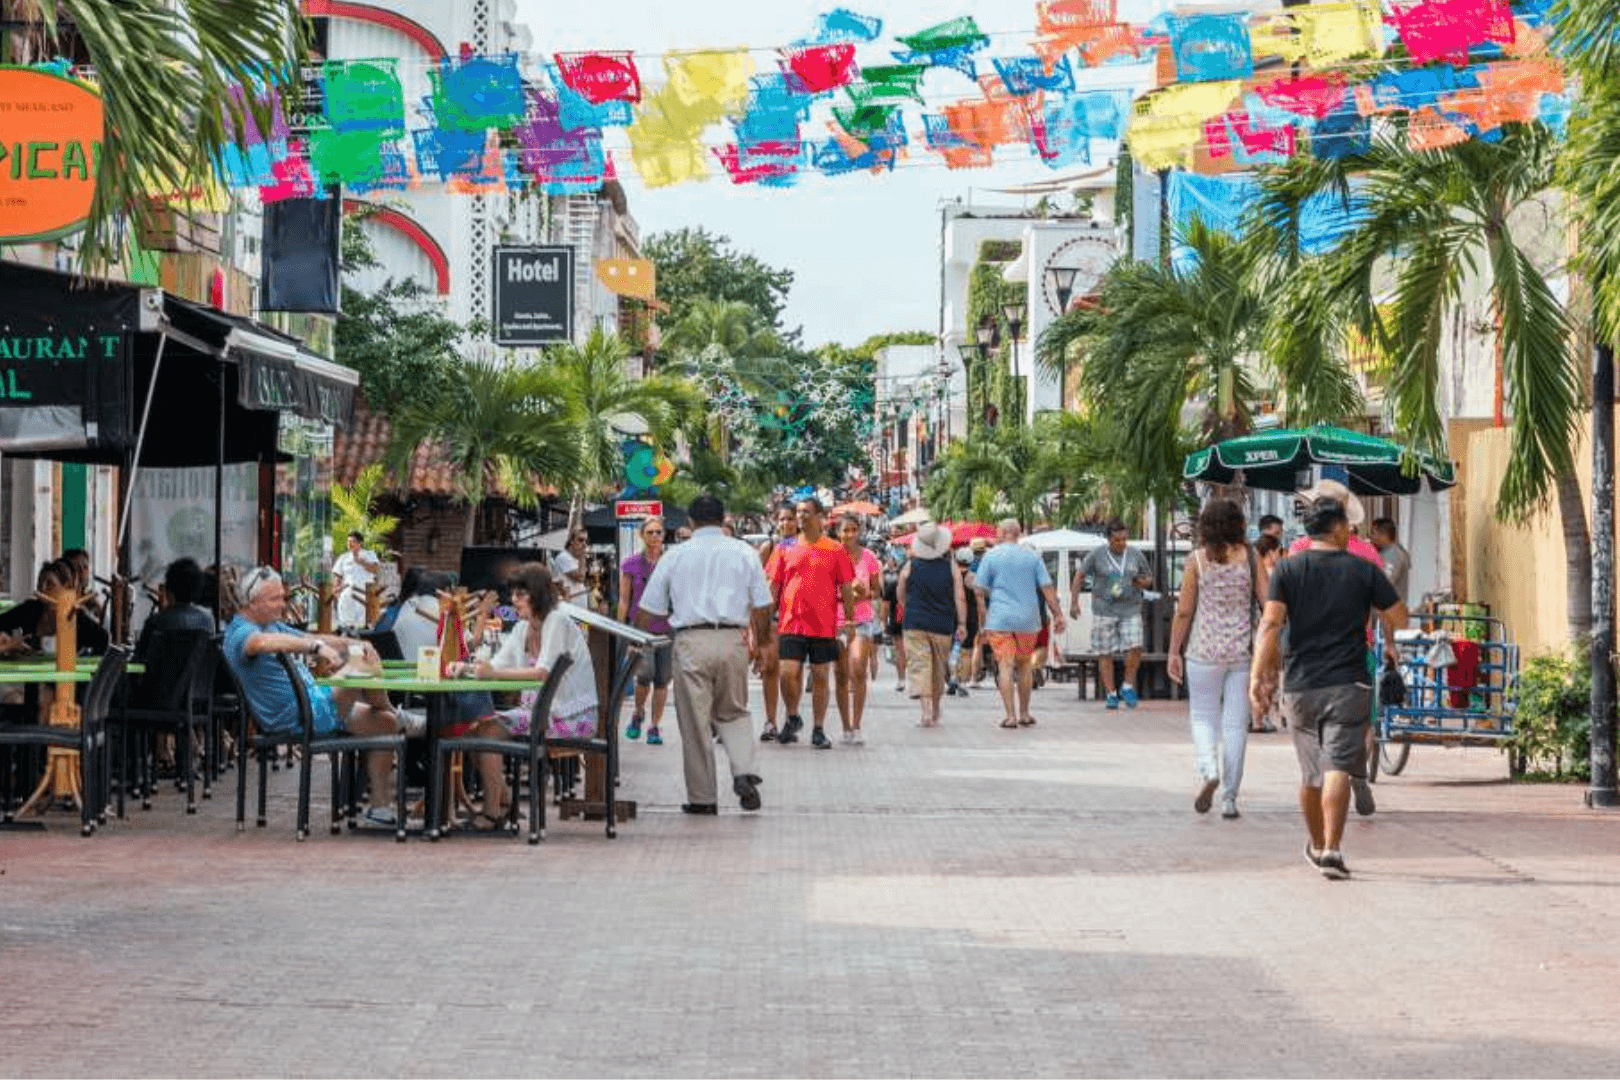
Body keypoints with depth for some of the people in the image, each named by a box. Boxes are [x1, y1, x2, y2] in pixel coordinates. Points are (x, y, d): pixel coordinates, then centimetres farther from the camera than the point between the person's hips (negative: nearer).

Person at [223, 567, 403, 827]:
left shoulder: (274, 625, 21)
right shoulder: (239, 634, -13)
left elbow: (311, 639, 22)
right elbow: (261, 643, -37)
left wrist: (352, 644, 2)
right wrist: (316, 646, -43)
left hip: (314, 703, 11)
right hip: (295, 716, -11)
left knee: (383, 723, 8)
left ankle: (380, 805, 11)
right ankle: (398, 715, 11)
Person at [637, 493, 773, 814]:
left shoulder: (675, 556, 5)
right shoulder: (744, 553, 8)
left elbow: (648, 611, 7)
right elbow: (762, 606, 7)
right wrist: (760, 642, 23)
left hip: (690, 642, -1)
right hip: (732, 640, 2)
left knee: (695, 721, 5)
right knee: (734, 713, 18)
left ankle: (703, 798, 9)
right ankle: (744, 772, -6)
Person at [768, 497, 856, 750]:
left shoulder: (835, 550, 3)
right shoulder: (785, 549, 8)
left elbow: (846, 587, 5)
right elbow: (773, 586, 11)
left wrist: (850, 620, 0)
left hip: (824, 625, -1)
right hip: (790, 623, 1)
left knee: (820, 677, 3)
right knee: (788, 673, -8)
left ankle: (818, 731, 12)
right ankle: (792, 718, 16)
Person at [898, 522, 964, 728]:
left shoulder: (910, 566, -2)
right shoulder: (951, 568, -2)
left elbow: (900, 592, 11)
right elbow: (960, 597, -6)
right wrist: (962, 624, -1)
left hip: (914, 624, -2)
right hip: (942, 625, 2)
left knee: (919, 665, -5)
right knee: (939, 669, 15)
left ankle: (926, 711, -21)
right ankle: (935, 714, 26)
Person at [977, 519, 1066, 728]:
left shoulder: (990, 558, 0)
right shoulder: (1033, 557, 7)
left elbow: (981, 591, -2)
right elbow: (1048, 588, 2)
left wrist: (981, 622, 4)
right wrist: (1058, 614, 3)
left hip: (999, 619, -3)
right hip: (1028, 619, 3)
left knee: (1005, 666, -5)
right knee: (1024, 666, 15)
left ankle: (1010, 715, -12)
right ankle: (1024, 714, 20)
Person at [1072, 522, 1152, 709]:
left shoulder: (1136, 555, 8)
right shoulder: (1097, 555, 1)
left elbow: (1149, 577, 20)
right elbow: (1079, 577, 5)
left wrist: (1143, 582, -5)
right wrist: (1074, 603, -4)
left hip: (1130, 610, 1)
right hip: (1104, 611, -1)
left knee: (1134, 648, -15)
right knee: (1105, 653, -1)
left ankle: (1128, 687, 3)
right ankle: (1111, 694, 8)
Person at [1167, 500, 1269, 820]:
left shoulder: (1197, 560, -3)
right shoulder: (1250, 558, 0)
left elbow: (1184, 611, -3)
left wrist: (1174, 652, 5)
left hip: (1204, 651, -1)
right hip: (1242, 650, 1)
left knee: (1202, 716, 11)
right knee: (1236, 723, 7)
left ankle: (1208, 771, -15)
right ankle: (1229, 797, 7)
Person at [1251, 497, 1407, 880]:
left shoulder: (1288, 569, 2)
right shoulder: (1363, 570, 1)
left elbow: (1271, 623, -8)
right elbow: (1399, 617, 6)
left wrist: (1259, 675, -9)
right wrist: (1389, 646, 27)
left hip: (1301, 686, 3)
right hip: (1348, 684, -3)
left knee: (1310, 773, 15)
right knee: (1338, 768, -8)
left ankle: (1316, 846, 32)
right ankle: (1331, 849, -20)